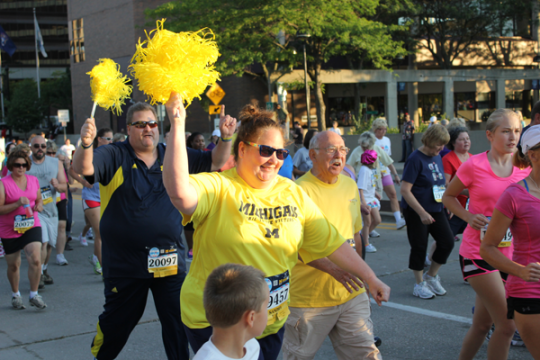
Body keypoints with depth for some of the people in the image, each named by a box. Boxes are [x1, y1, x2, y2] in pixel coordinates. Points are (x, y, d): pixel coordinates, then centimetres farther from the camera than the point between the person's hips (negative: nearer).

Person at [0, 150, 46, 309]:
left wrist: (39, 206, -2)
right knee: (13, 266, 11)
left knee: (35, 260, -15)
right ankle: (15, 295, 34)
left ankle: (34, 295, 1)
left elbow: (39, 199, 20)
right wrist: (17, 204, -25)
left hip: (32, 226, 2)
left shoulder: (33, 180, 6)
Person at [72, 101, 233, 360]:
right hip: (125, 261, -2)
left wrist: (225, 138, -13)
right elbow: (83, 168, -21)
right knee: (116, 321, 15)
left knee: (177, 319, 10)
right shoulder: (114, 156, -6)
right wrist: (85, 144, -42)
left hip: (169, 259, 2)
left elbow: (215, 161, 5)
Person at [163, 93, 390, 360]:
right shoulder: (218, 188, -13)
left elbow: (331, 243, 7)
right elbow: (179, 193, -34)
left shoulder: (292, 193, 4)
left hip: (273, 323, 5)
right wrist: (177, 126, -37)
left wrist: (370, 279, 6)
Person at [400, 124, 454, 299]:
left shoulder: (437, 157, 7)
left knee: (447, 242, 3)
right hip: (415, 211, -7)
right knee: (419, 247, 1)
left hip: (436, 209, 7)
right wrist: (422, 212, -23)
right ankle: (419, 284, 18)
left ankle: (431, 276, 22)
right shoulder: (415, 159, -16)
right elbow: (405, 190, -20)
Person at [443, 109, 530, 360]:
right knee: (507, 325, -10)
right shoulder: (474, 165, -11)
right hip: (478, 252, -5)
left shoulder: (524, 167, 2)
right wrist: (468, 217, -14)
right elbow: (448, 197, 2)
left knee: (483, 325, 14)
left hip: (509, 253, 5)